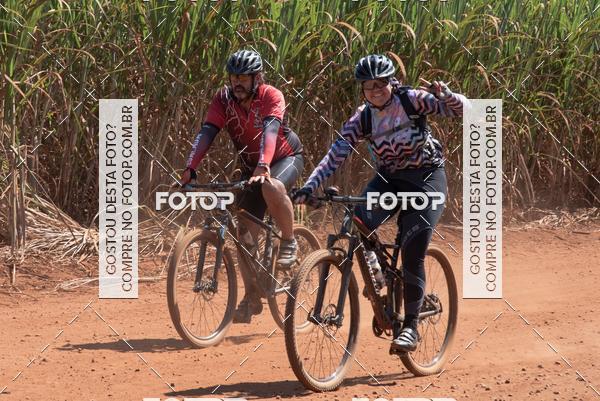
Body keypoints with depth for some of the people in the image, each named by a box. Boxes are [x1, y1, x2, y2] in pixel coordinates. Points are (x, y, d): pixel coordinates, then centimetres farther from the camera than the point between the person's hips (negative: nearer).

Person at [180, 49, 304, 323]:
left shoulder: (271, 97, -25)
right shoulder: (224, 100, -14)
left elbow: (270, 130, -41)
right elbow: (207, 133, -24)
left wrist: (263, 166, -58)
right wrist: (190, 169, -39)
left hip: (286, 158, -5)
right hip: (251, 167, 5)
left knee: (271, 186, -39)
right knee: (245, 231, -5)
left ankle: (289, 242, -17)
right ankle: (251, 298, 4)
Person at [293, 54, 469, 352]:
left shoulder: (411, 101, -12)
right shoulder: (363, 118, -3)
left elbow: (461, 109, -16)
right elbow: (337, 152, -11)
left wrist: (444, 94, -39)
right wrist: (309, 187, -23)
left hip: (426, 179, -4)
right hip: (389, 180, 4)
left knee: (413, 252, -14)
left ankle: (410, 326, -4)